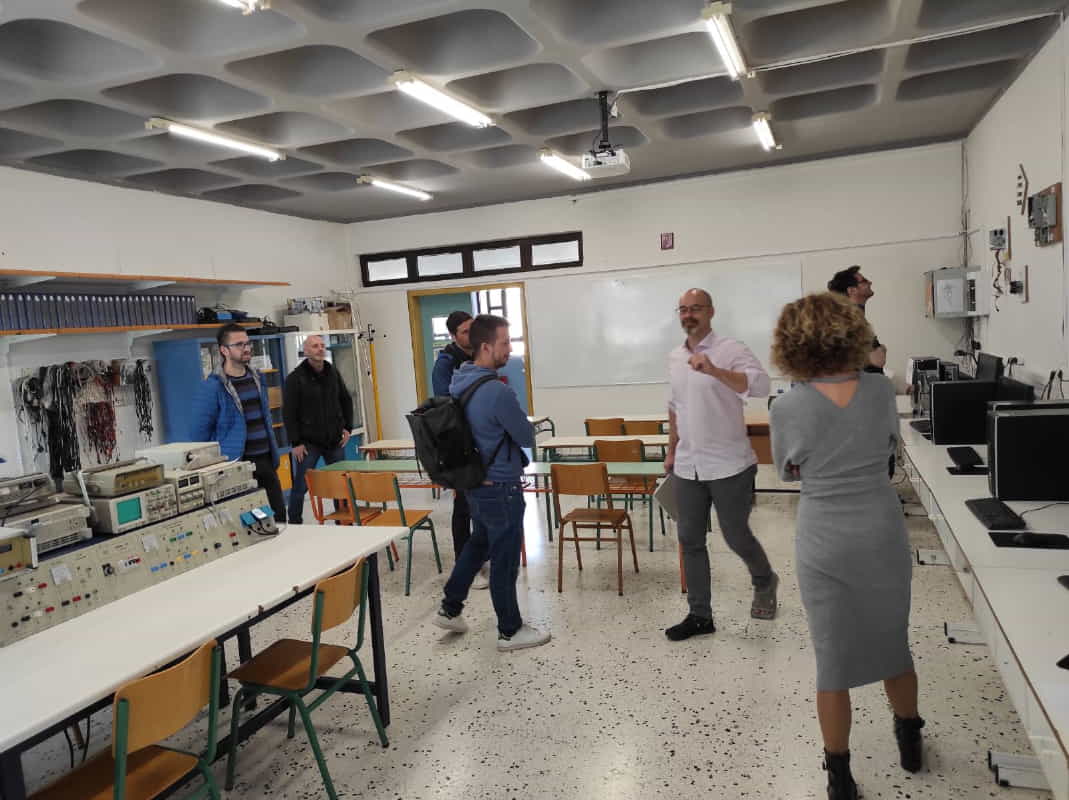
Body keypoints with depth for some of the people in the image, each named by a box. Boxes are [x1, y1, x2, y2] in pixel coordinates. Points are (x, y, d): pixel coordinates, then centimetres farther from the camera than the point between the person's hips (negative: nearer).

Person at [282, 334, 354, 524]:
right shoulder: (295, 378, -8)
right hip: (308, 443, -4)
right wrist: (296, 442, -13)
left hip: (334, 440, 5)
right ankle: (294, 525, 13)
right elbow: (289, 413, -10)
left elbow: (346, 400, 17)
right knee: (301, 486, 0)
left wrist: (347, 428, 9)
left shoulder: (333, 373, 7)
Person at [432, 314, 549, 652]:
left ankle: (450, 609, 35)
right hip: (501, 487, -9)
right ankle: (510, 631, 20)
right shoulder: (498, 392, -26)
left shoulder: (459, 383, 1)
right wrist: (517, 421, 5)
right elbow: (527, 437, -13)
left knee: (479, 542, 26)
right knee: (505, 559, 5)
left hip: (474, 481, 9)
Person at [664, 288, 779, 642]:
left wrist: (714, 370, -39)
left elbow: (761, 385, -28)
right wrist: (671, 451, 21)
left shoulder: (731, 350, -11)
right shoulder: (675, 357, 10)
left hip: (729, 466, -6)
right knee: (690, 540, 8)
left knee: (736, 536, 8)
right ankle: (699, 615, 20)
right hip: (688, 467, 6)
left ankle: (764, 582, 39)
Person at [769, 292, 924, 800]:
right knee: (892, 643, 23)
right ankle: (909, 741, 46)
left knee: (833, 658, 11)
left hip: (826, 545, -2)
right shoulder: (881, 390, -8)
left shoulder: (787, 409, -15)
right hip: (883, 536, 3)